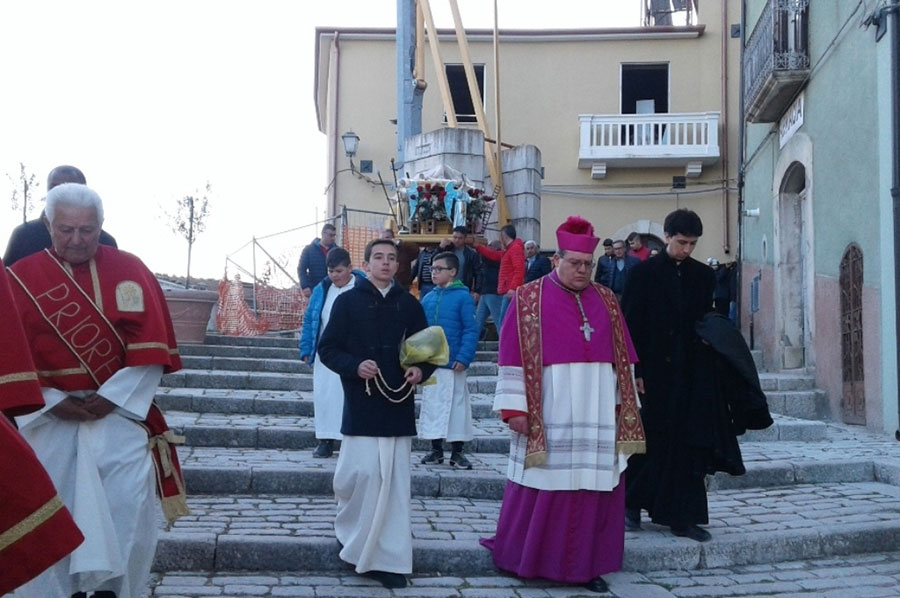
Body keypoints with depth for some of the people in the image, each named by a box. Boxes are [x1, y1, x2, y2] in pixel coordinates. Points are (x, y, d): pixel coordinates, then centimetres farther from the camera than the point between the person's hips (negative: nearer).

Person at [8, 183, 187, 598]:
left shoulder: (130, 271, 1)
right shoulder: (21, 278, 1)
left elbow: (150, 345, -3)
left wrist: (113, 396, -12)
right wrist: (51, 402, -11)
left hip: (121, 411, 0)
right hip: (49, 417, 1)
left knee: (128, 509, -3)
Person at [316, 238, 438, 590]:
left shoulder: (409, 304, 8)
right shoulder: (348, 301, 1)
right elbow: (327, 349, 0)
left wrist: (421, 370, -8)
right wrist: (355, 366, -17)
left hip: (399, 405, 2)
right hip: (361, 404, -2)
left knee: (394, 483, 1)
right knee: (362, 473, -6)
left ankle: (386, 559, 9)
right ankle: (349, 529, 25)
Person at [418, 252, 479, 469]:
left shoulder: (463, 297, -7)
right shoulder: (428, 298, 8)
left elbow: (471, 330, -10)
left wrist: (464, 358, -18)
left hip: (453, 364, -5)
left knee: (456, 405, 3)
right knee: (431, 405, 10)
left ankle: (457, 452, 14)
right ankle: (436, 449, 21)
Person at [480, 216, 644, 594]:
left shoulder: (606, 300, 10)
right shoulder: (529, 298, -2)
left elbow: (620, 357, 13)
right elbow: (514, 355, -5)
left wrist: (622, 403, 9)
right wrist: (515, 406, -10)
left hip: (596, 414, 4)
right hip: (547, 413, -3)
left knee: (592, 485, 6)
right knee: (543, 484, 3)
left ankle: (585, 563, 16)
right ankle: (526, 555, 20)